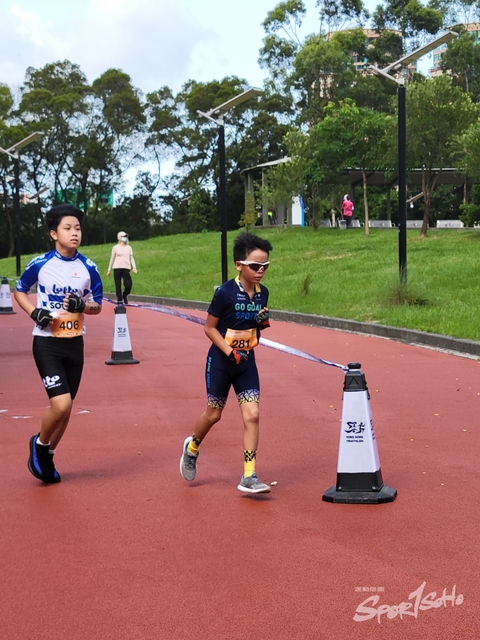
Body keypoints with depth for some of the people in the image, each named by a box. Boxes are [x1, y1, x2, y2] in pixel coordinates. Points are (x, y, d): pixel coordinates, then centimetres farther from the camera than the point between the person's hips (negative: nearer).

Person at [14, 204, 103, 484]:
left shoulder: (88, 268, -2)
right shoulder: (40, 264, -8)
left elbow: (98, 306, 8)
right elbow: (20, 291, 7)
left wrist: (81, 306, -15)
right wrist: (34, 312, -11)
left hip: (74, 344, 4)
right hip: (47, 343, -3)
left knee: (65, 408, 10)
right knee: (61, 404, -17)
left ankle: (47, 457, 33)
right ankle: (39, 444, 12)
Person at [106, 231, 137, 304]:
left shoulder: (129, 248, 11)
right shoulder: (115, 247, 6)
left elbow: (131, 258, 10)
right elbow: (112, 259, 11)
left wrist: (134, 267, -5)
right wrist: (109, 269, 11)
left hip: (126, 268, 1)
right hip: (117, 268, -1)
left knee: (128, 285, -9)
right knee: (118, 286, -1)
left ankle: (125, 296, 20)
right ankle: (119, 300, 9)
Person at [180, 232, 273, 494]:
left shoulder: (262, 293, 0)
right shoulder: (225, 293, -16)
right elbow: (209, 327, -10)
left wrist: (263, 322, -9)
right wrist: (229, 352, -20)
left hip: (247, 362, 4)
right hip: (220, 361, -4)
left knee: (252, 414, -7)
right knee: (214, 414, 9)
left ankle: (248, 477, -2)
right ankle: (192, 448, 41)